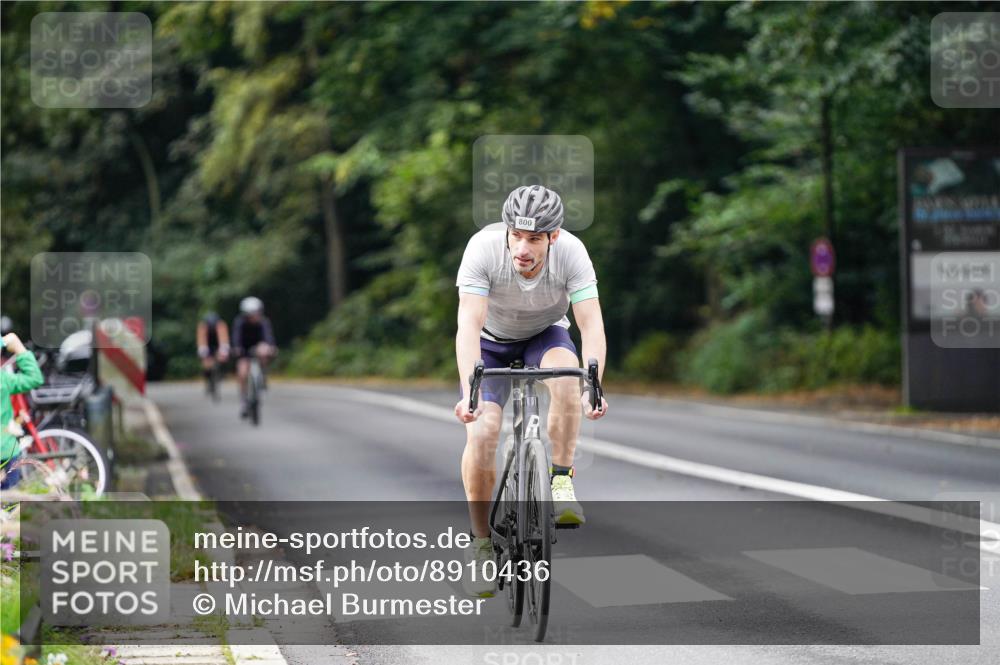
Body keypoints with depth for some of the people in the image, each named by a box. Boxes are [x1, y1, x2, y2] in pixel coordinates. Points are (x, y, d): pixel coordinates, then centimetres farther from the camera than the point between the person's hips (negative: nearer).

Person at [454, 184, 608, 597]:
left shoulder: (571, 252, -30)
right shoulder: (483, 248, -34)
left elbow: (592, 325, -34)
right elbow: (468, 324, -40)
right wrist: (469, 391, -53)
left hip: (545, 334, 1)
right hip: (491, 341, -1)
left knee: (566, 375, -34)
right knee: (481, 431, -20)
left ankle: (561, 481, -17)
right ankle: (480, 544, -4)